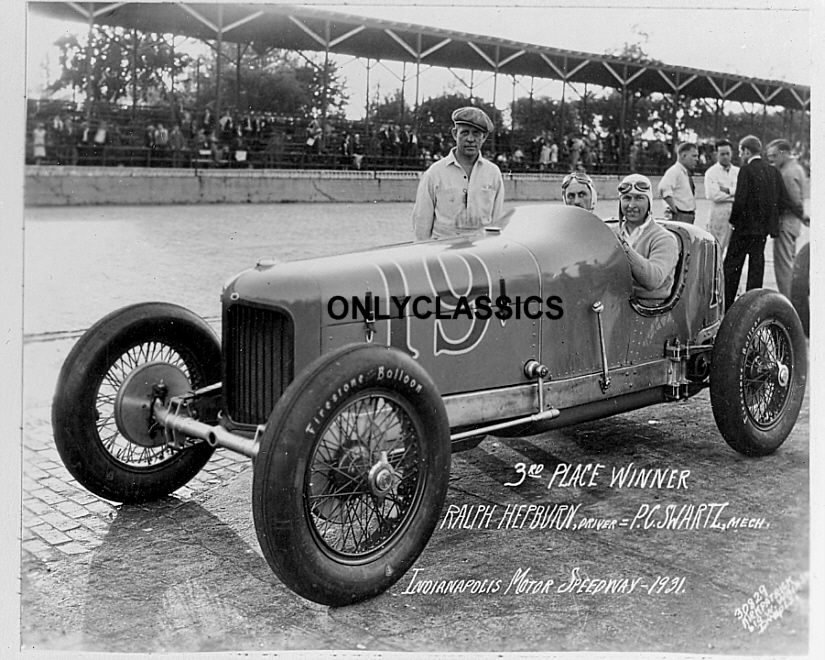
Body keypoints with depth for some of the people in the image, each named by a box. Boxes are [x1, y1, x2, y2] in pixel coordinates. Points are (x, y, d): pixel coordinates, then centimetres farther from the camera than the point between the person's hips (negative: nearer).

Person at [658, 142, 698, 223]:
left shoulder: (687, 173, 18)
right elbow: (663, 189, -30)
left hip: (689, 217, 10)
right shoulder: (674, 171, -12)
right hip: (678, 217, -10)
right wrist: (675, 209, -25)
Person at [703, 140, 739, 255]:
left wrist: (728, 190, -10)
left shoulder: (738, 171, 14)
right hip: (719, 216, -4)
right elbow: (713, 195, -13)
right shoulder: (711, 172, 0)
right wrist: (734, 195, -6)